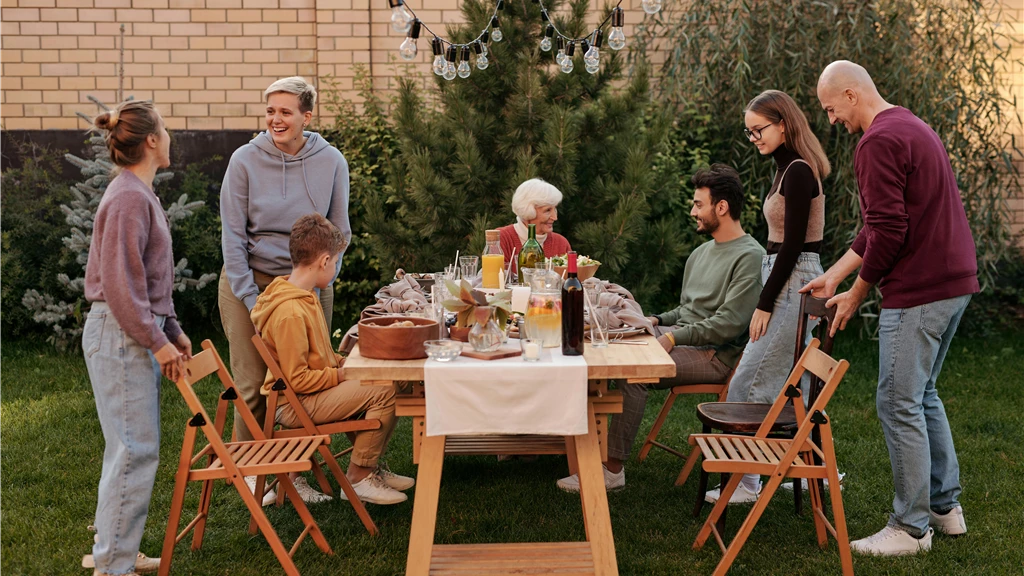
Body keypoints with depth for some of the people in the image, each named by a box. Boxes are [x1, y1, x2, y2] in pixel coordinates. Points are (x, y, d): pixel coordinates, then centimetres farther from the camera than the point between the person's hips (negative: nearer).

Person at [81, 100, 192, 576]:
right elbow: (120, 282, -21)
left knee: (132, 447, 15)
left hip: (136, 334, 10)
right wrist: (157, 340, -16)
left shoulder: (138, 193, 15)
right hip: (120, 337, -10)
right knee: (135, 451, -6)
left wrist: (172, 330, 19)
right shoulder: (129, 198, -17)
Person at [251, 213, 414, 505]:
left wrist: (344, 362, 6)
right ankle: (359, 478, -7)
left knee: (383, 381, 12)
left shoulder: (303, 298, 10)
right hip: (295, 404, -11)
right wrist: (341, 374, -15)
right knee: (383, 392, -20)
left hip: (310, 394, 11)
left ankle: (370, 466, 18)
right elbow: (297, 379, -24)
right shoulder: (289, 312, -24)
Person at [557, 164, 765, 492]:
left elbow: (728, 324, -18)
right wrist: (657, 321, 6)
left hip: (714, 354, -9)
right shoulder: (702, 252, 20)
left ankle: (612, 471, -26)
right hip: (680, 339, 9)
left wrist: (673, 337, -19)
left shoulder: (750, 257, -10)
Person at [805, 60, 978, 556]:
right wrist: (835, 274, 19)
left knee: (899, 404, -2)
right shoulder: (914, 128, 18)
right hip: (956, 281, 10)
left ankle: (911, 528, 6)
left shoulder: (879, 143, -15)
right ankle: (946, 506, 28)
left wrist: (856, 294, -7)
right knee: (923, 394, 20)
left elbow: (888, 232, -20)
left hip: (918, 292, -10)